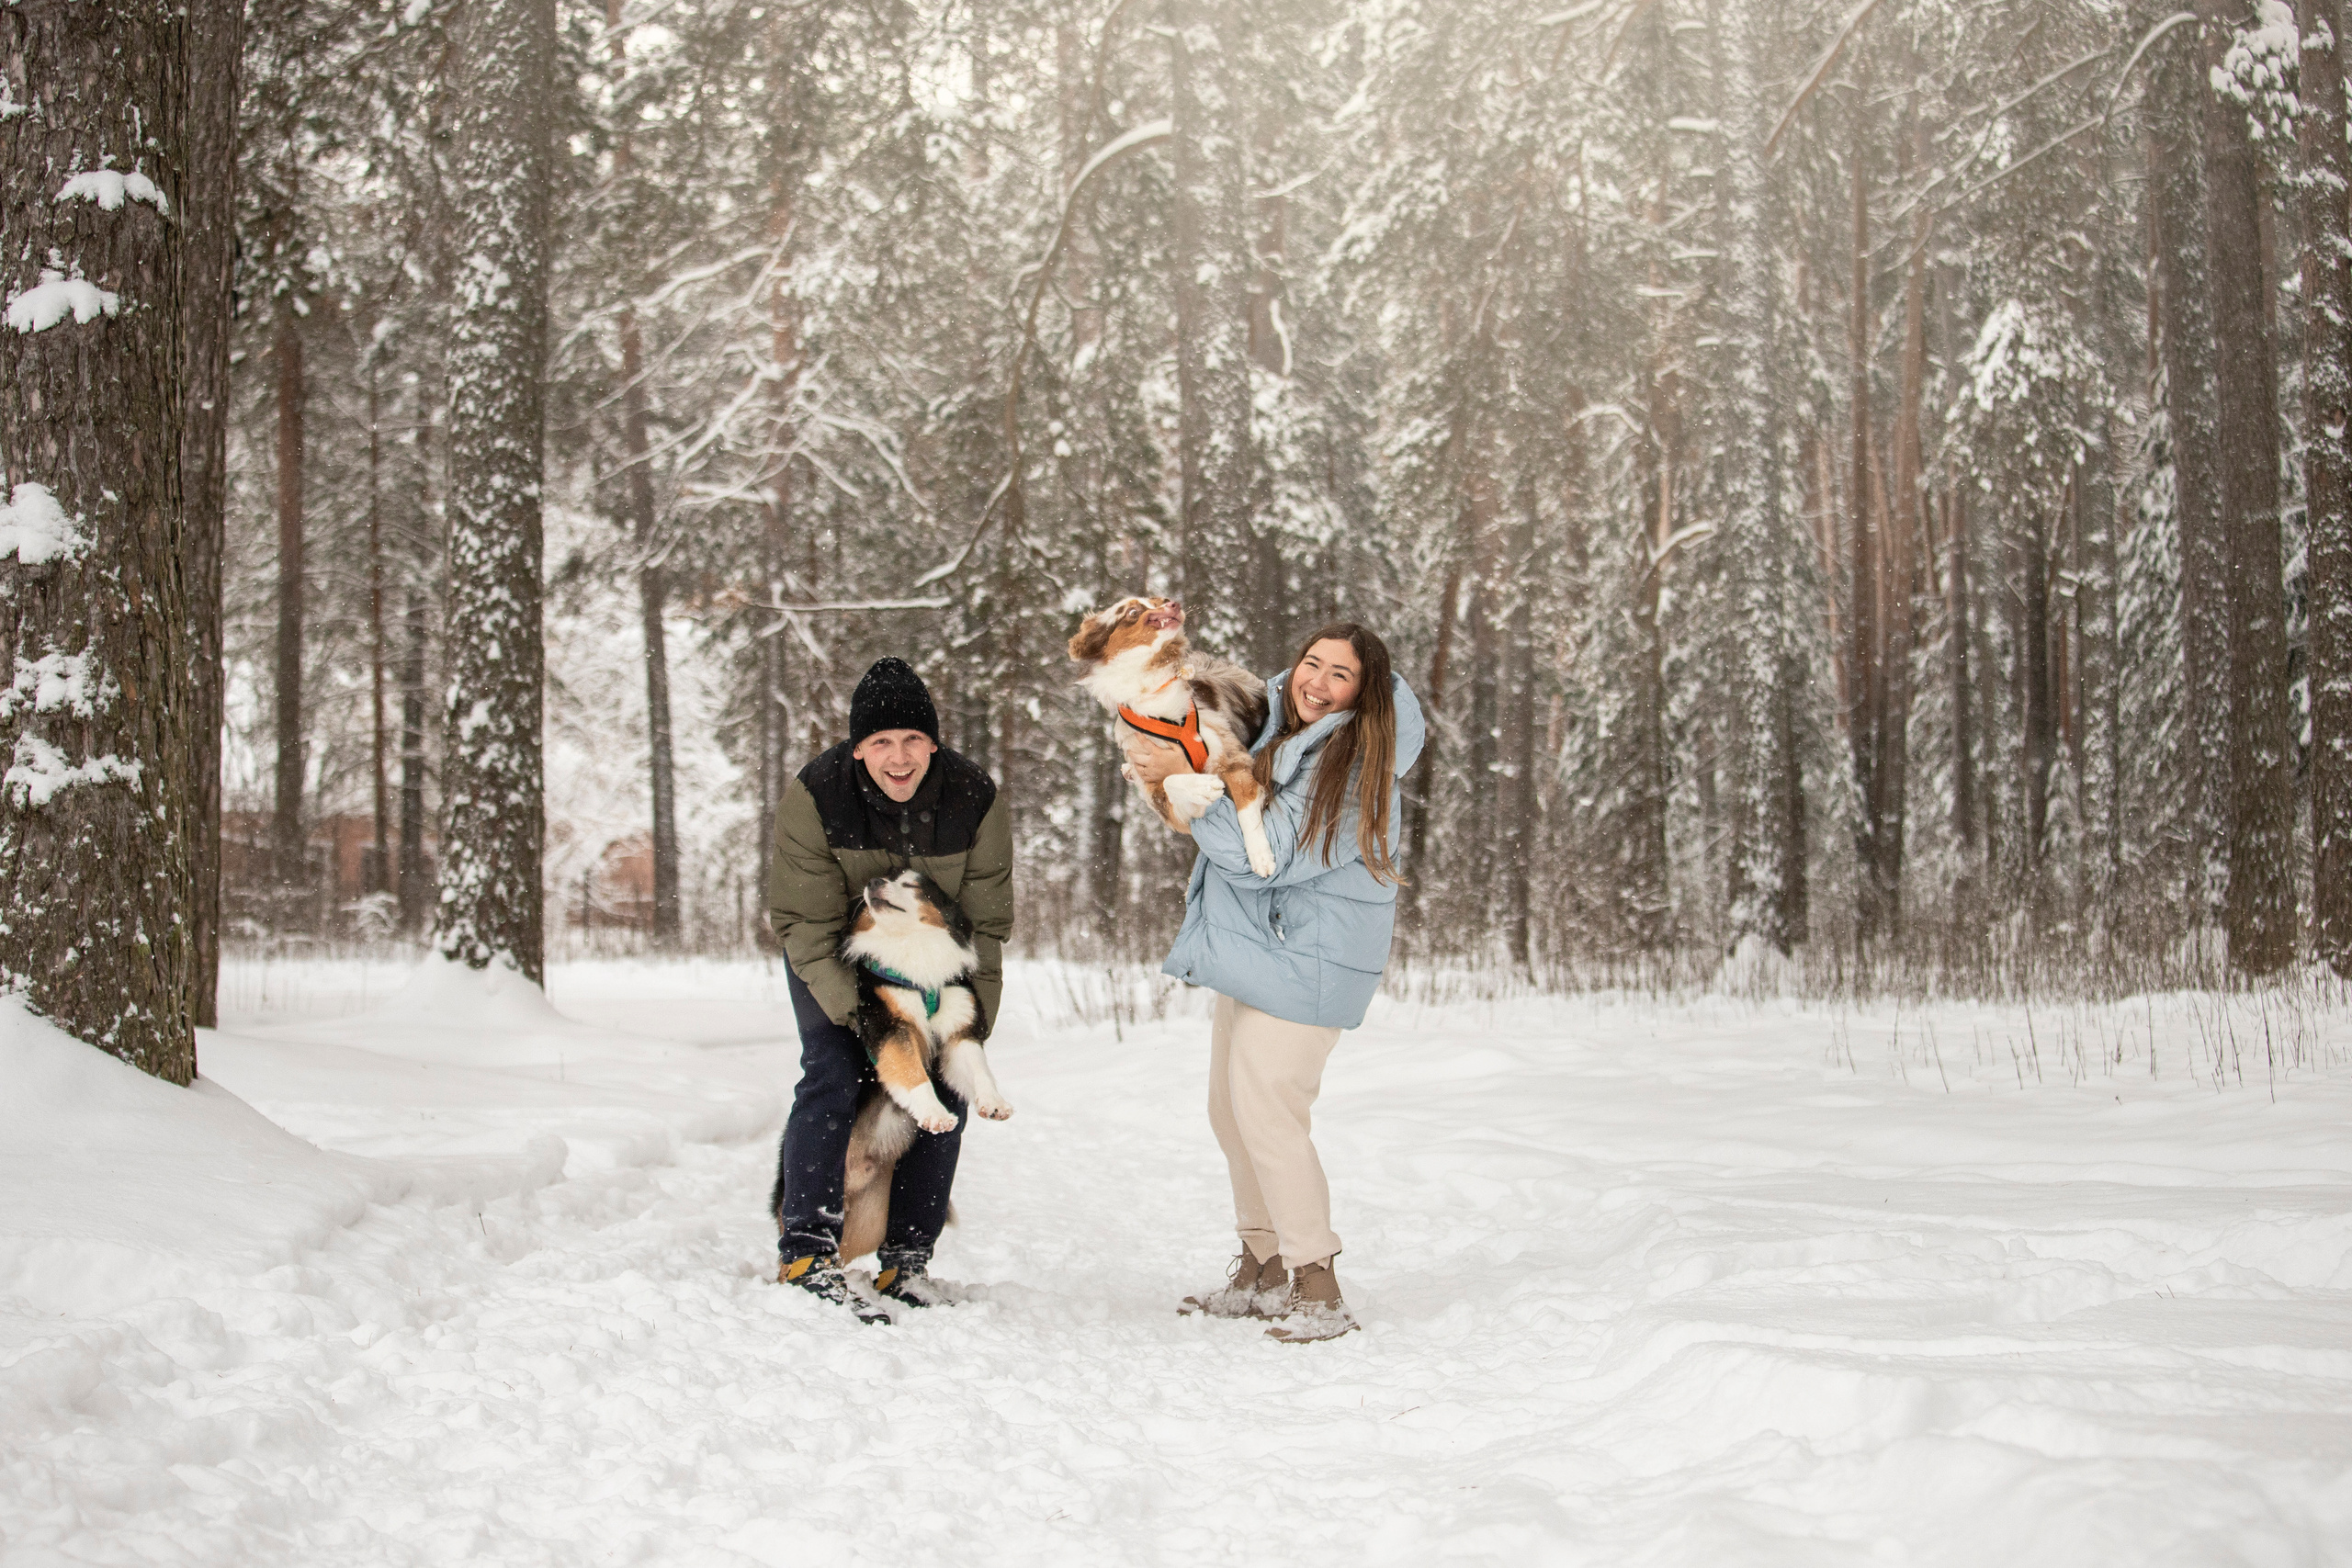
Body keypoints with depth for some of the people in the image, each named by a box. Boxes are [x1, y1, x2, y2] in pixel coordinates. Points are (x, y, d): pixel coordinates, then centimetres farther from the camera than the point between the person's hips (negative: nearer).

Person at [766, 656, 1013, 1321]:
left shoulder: (975, 799, -22)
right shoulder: (814, 797, -27)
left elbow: (984, 923, -14)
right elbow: (806, 923, -24)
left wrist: (974, 1021, -20)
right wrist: (856, 1010, -34)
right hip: (830, 956, -2)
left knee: (942, 1090, -5)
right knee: (835, 1075, -20)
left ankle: (906, 1259, 5)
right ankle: (807, 1252, -18)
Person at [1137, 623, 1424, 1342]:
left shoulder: (1357, 769, -19)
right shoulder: (1277, 731, 6)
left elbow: (1262, 857, -23)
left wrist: (1185, 780, -18)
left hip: (1305, 961, -9)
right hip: (1255, 947, 10)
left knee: (1267, 1114, -13)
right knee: (1231, 1111, 15)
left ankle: (1318, 1289, -5)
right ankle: (1262, 1270, 28)